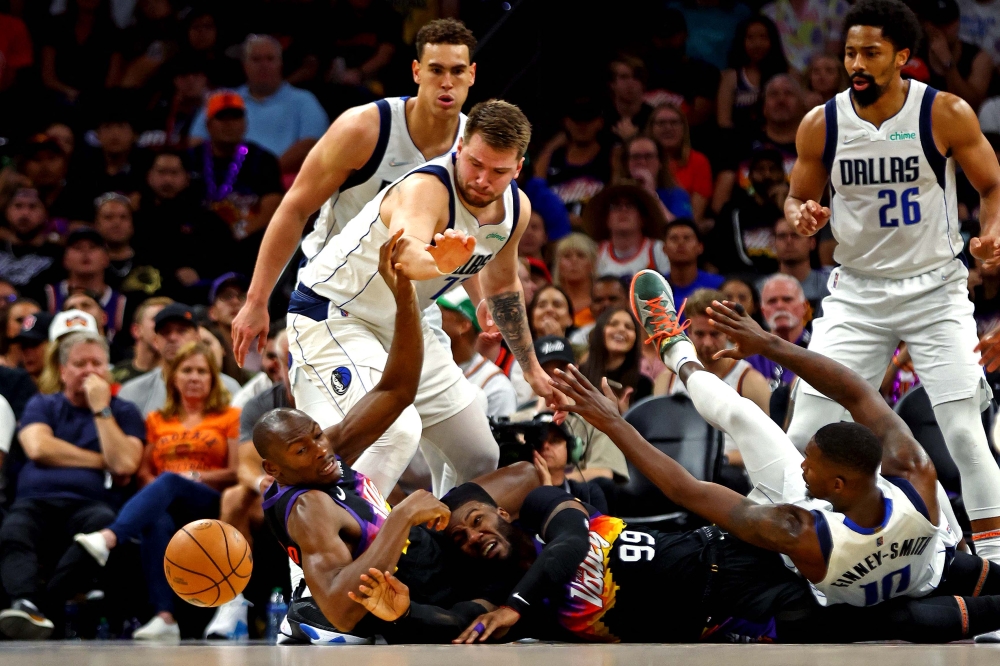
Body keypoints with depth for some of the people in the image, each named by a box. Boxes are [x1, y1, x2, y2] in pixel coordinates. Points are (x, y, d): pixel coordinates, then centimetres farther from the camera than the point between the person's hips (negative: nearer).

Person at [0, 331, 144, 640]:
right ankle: (26, 604, -59)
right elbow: (38, 447, 2)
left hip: (90, 504, -1)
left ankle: (35, 606, -46)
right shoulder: (42, 405, 24)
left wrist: (101, 409, 4)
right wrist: (102, 461, 4)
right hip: (36, 501, 1)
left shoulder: (123, 412, 21)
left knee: (103, 523, -39)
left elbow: (124, 464, 2)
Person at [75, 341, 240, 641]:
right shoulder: (157, 421, 26)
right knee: (157, 523, -38)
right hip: (164, 507, 3)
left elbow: (235, 473, 7)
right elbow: (144, 473, 19)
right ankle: (164, 618, -51)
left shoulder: (229, 417, 18)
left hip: (210, 506, -3)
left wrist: (194, 476, -7)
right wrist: (153, 484, -4)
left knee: (168, 482, -38)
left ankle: (108, 538, -63)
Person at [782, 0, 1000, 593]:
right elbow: (798, 198, 11)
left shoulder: (947, 115, -10)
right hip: (856, 293, 2)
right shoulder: (822, 124, -3)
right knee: (807, 430, -4)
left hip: (935, 291, -2)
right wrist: (803, 216, -13)